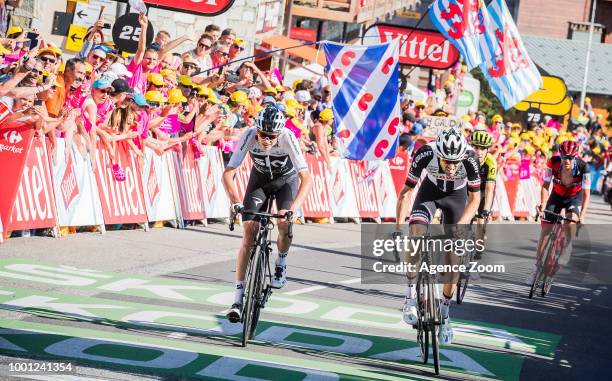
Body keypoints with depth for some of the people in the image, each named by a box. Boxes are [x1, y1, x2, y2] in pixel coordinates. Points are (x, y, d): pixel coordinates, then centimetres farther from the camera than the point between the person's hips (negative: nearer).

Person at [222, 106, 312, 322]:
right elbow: (228, 173, -31)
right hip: (260, 179, 1)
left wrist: (294, 208, -51)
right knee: (249, 234, -11)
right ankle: (238, 299, -11)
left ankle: (281, 264, 6)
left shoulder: (287, 138, -34)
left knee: (284, 224, -27)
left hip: (286, 180, -1)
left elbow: (306, 178, -38)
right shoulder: (249, 136, -31)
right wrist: (235, 201, -47)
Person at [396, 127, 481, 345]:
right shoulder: (425, 154, -35)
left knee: (453, 258, -4)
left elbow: (474, 199, -23)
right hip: (430, 190, 0)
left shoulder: (470, 159, -35)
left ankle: (444, 313, 15)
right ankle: (411, 294, -11)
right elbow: (405, 193, -25)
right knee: (415, 233, -27)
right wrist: (398, 228, -34)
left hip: (457, 196, 0)